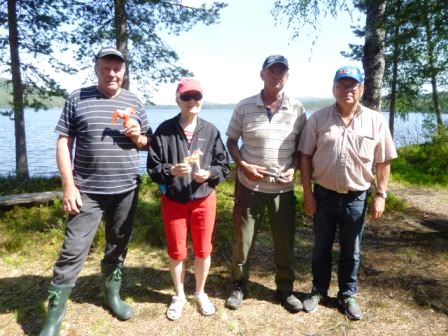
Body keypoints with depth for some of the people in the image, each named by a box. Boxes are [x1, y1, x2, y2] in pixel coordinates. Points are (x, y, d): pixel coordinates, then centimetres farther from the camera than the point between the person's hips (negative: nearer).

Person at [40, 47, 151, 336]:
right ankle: (55, 312, 15)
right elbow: (64, 143, -3)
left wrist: (137, 135, -10)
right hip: (87, 190, -2)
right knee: (73, 251, 0)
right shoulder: (77, 99, 0)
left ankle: (112, 293, 35)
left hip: (126, 190, 3)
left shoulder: (134, 102, 8)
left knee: (118, 247, 14)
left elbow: (147, 144, 13)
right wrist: (69, 185, -10)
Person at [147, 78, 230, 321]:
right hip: (173, 201, -1)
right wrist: (171, 170, -25)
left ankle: (200, 293, 38)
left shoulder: (210, 131, -3)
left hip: (204, 199, 1)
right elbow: (152, 167, -6)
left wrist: (208, 173, -19)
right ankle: (179, 296, 37)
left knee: (203, 250, 13)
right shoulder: (164, 130, -7)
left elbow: (224, 166, 1)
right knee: (176, 251, 14)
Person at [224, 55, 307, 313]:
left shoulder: (297, 109, -1)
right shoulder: (244, 107, -4)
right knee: (243, 240, 10)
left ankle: (285, 289, 33)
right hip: (250, 185, -1)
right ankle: (239, 286, 31)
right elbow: (231, 141, 3)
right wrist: (243, 165, -13)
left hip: (284, 187, 1)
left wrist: (294, 167, -11)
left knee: (285, 241, 12)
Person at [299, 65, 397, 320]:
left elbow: (383, 163, 2)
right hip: (324, 194, 0)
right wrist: (307, 193, -6)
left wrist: (381, 196, -2)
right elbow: (305, 156, -3)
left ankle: (348, 295, 34)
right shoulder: (318, 119, -4)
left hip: (357, 197, 1)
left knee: (351, 250, 14)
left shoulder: (376, 121, -3)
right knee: (321, 247, 14)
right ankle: (319, 290, 34)